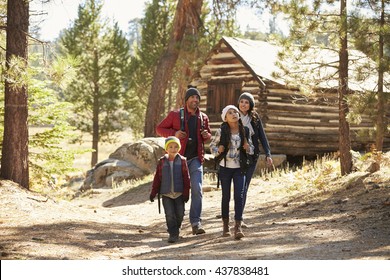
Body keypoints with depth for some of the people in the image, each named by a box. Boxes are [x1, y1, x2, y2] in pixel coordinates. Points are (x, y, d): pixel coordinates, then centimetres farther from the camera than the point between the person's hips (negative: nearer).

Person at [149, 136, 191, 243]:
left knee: (180, 214, 6)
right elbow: (157, 178, 5)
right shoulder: (162, 162, 1)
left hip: (179, 193, 0)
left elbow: (186, 177, 0)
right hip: (166, 194, 0)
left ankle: (176, 229, 29)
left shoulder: (182, 161, -1)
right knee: (169, 215, -5)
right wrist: (153, 192, 3)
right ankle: (173, 234, 1)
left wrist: (186, 192, -4)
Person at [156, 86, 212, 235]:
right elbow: (159, 128, 3)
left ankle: (196, 222, -11)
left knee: (197, 189, -13)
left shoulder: (203, 117, 10)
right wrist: (174, 133, -14)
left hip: (196, 158, 2)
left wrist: (206, 135, -2)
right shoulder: (175, 115, 0)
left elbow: (208, 134, 23)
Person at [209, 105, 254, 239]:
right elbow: (212, 145, 6)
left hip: (239, 168, 0)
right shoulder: (221, 131, -6)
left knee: (239, 196, -10)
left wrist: (247, 147, -14)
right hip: (225, 168, 0)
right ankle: (225, 225, 23)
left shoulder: (245, 131, 0)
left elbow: (251, 150, 9)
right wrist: (218, 151, -15)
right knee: (226, 196, 9)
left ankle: (238, 227, -12)